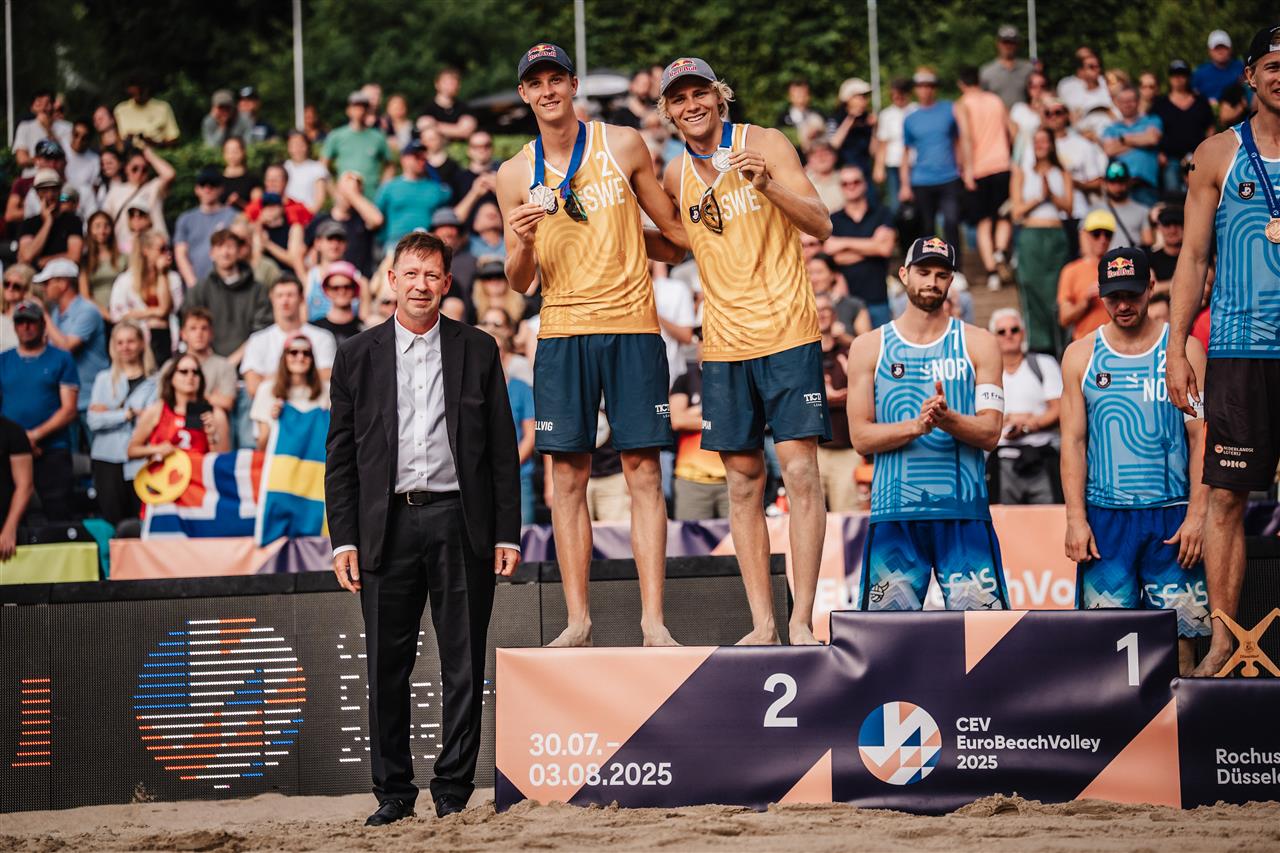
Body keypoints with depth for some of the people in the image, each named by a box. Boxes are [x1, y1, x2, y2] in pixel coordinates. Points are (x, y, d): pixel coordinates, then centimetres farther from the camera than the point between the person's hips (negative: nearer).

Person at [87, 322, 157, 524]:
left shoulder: (154, 382, 4)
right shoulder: (104, 379, 11)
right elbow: (94, 420, 0)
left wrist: (111, 414, -3)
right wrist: (128, 414, -7)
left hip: (140, 460, -2)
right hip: (108, 459, 2)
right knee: (112, 522, -1)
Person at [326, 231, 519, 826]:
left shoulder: (478, 351, 7)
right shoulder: (358, 356, 8)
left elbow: (503, 449, 7)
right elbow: (341, 457, 8)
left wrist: (507, 533, 0)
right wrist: (344, 540, 0)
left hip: (460, 521, 0)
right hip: (387, 526, 0)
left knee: (463, 667, 2)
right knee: (387, 669, 3)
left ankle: (453, 790, 10)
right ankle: (393, 793, 11)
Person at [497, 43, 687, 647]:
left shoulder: (623, 146, 5)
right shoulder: (515, 176, 8)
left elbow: (675, 233, 17)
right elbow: (519, 282, 6)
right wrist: (523, 245, -10)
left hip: (631, 325, -1)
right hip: (561, 331, 1)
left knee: (643, 471, -5)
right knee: (568, 476, -1)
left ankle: (653, 619, -5)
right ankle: (577, 621, 2)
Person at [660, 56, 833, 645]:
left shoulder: (765, 145, -5)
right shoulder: (676, 176, 9)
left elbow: (822, 226, -12)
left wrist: (767, 185, -26)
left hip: (787, 333, -5)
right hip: (725, 345, 5)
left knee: (800, 471, -10)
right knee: (743, 482, 4)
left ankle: (802, 620, -9)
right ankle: (762, 623, 8)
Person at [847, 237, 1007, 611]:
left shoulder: (978, 344, 8)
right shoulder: (869, 347, 8)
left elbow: (990, 434, 1)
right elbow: (861, 436, 1)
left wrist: (947, 419, -19)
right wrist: (916, 426, -17)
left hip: (965, 513, 0)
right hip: (894, 514, 0)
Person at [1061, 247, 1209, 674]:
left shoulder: (1184, 350, 5)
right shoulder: (1081, 355, 9)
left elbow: (1201, 438, 3)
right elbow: (1073, 442, 7)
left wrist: (1197, 514, -7)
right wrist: (1075, 520, -2)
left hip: (1172, 515, -1)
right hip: (1105, 516, 1)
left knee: (1178, 636, -3)